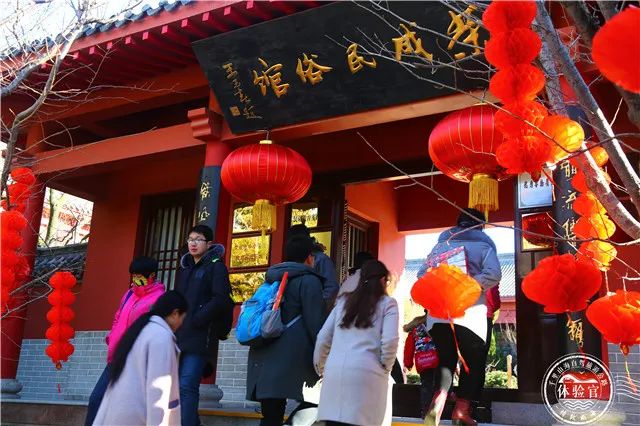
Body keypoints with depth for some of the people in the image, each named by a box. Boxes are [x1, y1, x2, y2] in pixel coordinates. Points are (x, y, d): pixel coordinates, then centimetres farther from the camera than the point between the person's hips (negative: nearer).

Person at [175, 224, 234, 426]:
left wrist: (196, 319, -16)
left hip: (200, 336, -7)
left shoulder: (216, 266, 0)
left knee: (187, 386, -13)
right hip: (179, 335, 7)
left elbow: (220, 300, -11)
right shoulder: (185, 268, 21)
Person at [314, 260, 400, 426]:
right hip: (367, 373, -3)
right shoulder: (387, 303, 9)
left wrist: (320, 368, 27)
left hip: (335, 372, 3)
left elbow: (323, 338, 17)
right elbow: (390, 340, -5)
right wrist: (385, 367, 9)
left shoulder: (343, 301, 20)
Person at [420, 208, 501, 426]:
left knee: (445, 360, 14)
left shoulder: (442, 244, 16)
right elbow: (493, 275, -12)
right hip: (470, 314, -3)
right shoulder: (484, 246, 6)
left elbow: (422, 275, 10)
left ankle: (438, 400, -10)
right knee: (473, 363, 13)